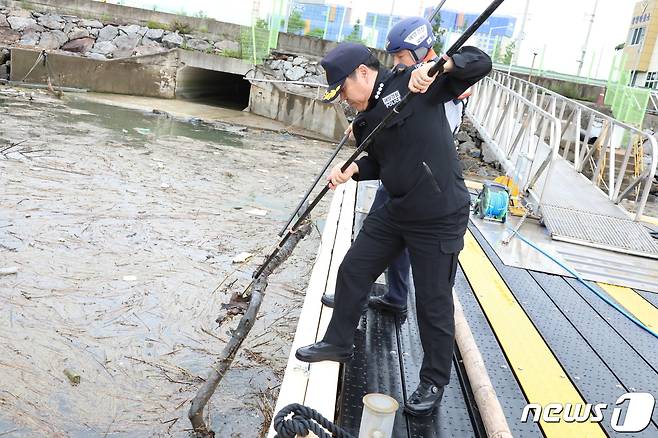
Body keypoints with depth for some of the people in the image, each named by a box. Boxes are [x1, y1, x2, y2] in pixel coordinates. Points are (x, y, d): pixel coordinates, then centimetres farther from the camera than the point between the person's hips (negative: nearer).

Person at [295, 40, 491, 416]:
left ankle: (435, 382, 23)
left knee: (434, 303, 3)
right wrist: (352, 169, -2)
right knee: (352, 271, 15)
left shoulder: (415, 83, -12)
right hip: (397, 211, 8)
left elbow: (480, 62, -14)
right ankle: (339, 343, 36)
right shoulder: (366, 119, 9)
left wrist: (437, 66, -32)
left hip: (440, 218, -8)